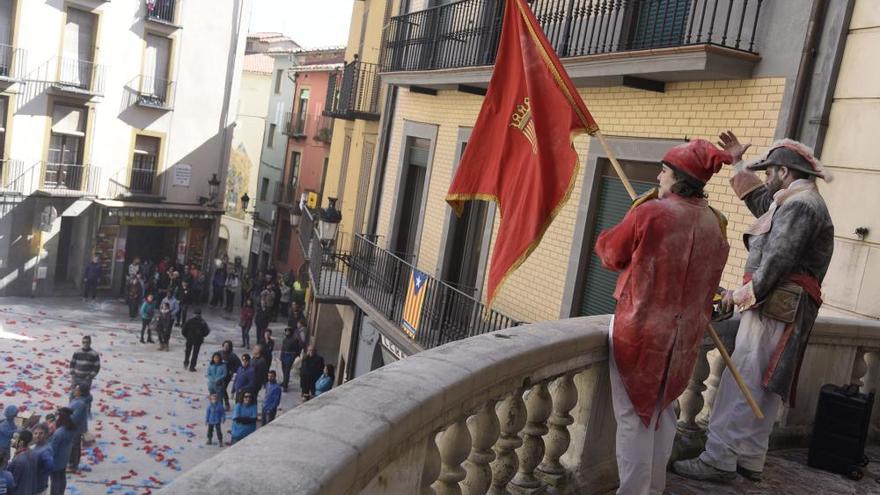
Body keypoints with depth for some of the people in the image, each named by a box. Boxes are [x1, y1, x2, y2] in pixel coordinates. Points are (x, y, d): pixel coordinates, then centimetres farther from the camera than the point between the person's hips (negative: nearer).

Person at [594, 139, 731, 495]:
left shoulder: (650, 213, -15)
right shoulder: (716, 224, 2)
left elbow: (610, 254, -2)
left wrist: (607, 238, 16)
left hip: (639, 329, -6)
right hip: (684, 335, 6)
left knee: (634, 416, 2)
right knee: (662, 413, 19)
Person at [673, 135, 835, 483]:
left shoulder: (799, 205, -12)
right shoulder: (798, 202, 20)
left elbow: (778, 260, -20)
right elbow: (762, 202, 38)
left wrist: (746, 293, -10)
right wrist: (739, 162, 37)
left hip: (775, 309, -10)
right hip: (778, 310, 10)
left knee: (740, 385, -10)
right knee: (762, 389, 11)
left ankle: (718, 460, -8)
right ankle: (749, 461, 17)